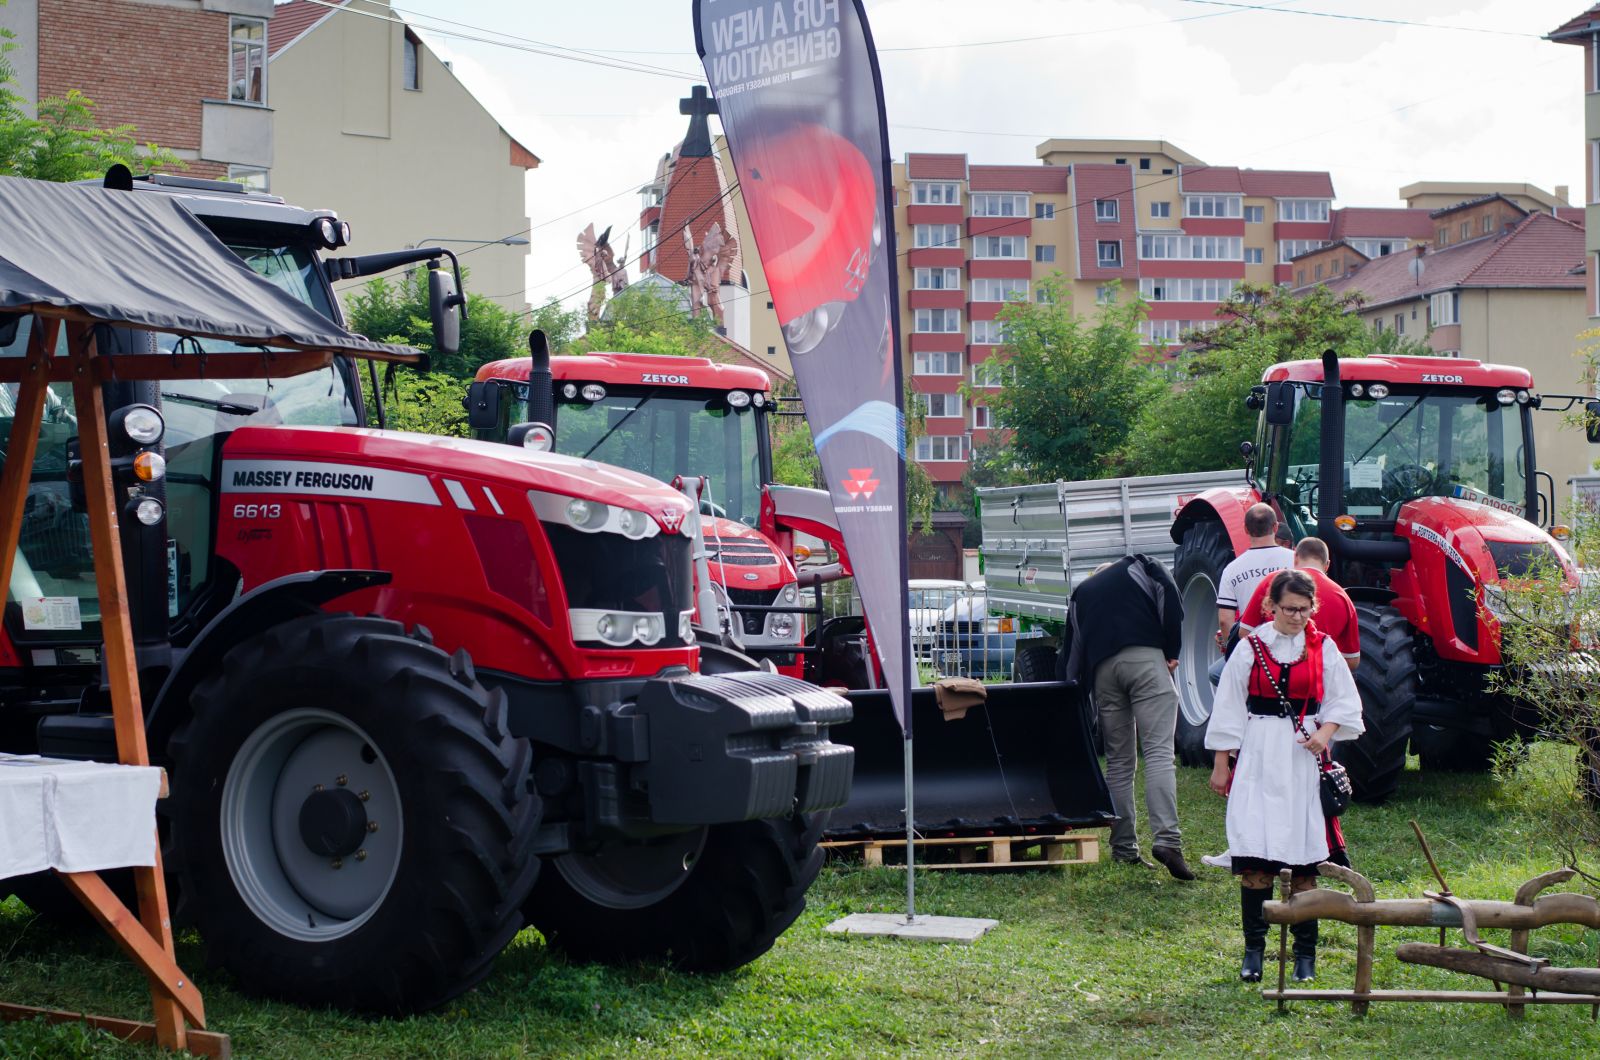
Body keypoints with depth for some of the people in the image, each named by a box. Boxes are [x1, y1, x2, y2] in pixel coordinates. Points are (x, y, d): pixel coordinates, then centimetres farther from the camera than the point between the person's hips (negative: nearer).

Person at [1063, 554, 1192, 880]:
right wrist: (1171, 653, 9)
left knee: (1119, 761, 11)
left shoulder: (1080, 594, 32)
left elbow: (1073, 654, 25)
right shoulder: (1139, 566, 23)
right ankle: (1167, 839, -25)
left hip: (1101, 669, 3)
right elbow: (1171, 599, 4)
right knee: (1159, 752, -11)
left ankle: (1124, 848, 10)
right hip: (1146, 658, -3)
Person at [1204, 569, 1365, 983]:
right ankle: (1254, 951, 2)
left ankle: (1305, 954, 10)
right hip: (1258, 757, -1)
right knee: (1254, 859, -6)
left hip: (1304, 760, 1)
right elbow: (1228, 708, 6)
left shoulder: (1323, 648, 6)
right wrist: (1221, 763, 5)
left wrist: (1326, 732, -7)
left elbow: (1345, 702, 12)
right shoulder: (1251, 648, 2)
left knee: (1304, 861, 1)